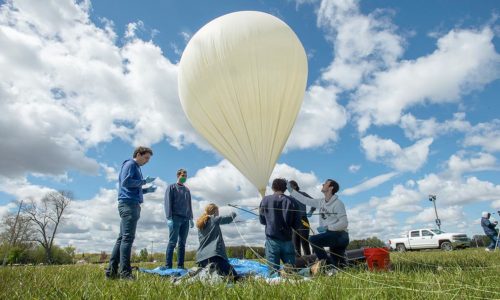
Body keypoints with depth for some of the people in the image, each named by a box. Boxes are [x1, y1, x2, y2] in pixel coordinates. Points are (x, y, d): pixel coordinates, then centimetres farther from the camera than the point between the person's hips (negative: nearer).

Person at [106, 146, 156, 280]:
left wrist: (147, 190, 13)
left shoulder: (136, 168, 25)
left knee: (122, 238, 9)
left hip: (132, 205, 10)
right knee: (127, 238, -12)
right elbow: (125, 181, -17)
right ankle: (125, 272, -12)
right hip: (129, 204, -10)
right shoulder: (130, 164, -2)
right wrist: (144, 181, -11)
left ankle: (112, 271, 13)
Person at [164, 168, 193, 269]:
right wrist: (169, 217, -14)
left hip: (185, 219, 5)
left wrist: (191, 218, 13)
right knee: (172, 242, -8)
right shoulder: (172, 187, 5)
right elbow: (168, 203, -4)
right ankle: (168, 266, -7)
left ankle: (180, 266, 6)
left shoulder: (187, 190, 22)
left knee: (182, 243, 4)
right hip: (175, 218, -5)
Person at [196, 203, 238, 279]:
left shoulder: (200, 223, 21)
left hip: (202, 256, 8)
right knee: (233, 276, -14)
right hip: (214, 254, -7)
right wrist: (233, 214, 31)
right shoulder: (214, 219, 3)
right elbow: (229, 218, 10)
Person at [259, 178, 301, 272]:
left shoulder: (265, 200, -1)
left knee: (274, 269, 3)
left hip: (272, 239, -1)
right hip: (287, 239, 1)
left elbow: (262, 220, 9)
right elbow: (297, 224, 2)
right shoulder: (290, 201, -1)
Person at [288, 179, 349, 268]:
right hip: (331, 235, 8)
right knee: (335, 264, 10)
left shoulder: (337, 203, -14)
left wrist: (327, 227, -22)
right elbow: (305, 200, 11)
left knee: (313, 240, -24)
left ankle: (330, 266, -17)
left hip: (339, 235, -8)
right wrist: (291, 190, 11)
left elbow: (344, 223, -18)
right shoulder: (321, 202, 8)